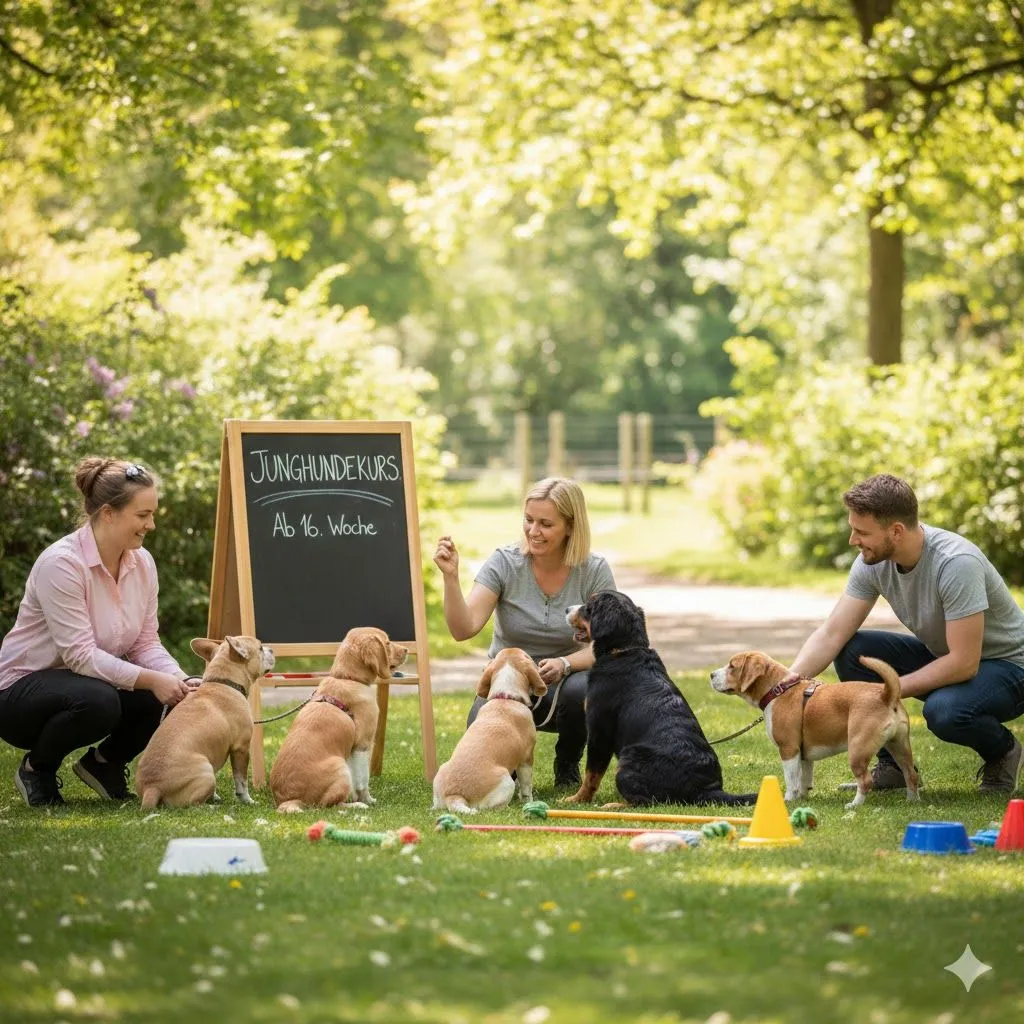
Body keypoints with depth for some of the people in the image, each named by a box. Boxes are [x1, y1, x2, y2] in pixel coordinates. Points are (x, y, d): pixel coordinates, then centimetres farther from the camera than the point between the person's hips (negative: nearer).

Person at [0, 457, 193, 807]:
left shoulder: (142, 562, -3)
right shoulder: (61, 563, -26)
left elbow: (146, 643, -1)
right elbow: (80, 655, -29)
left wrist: (177, 679, -20)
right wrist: (150, 680, -34)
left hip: (93, 679, 7)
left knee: (171, 695, -18)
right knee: (97, 701, -38)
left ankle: (105, 762, 8)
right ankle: (36, 769, -7)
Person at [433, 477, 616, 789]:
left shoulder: (594, 572, -10)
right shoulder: (504, 563, -10)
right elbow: (464, 628, -19)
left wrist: (564, 664, -32)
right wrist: (451, 577, -33)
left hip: (562, 681, 0)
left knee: (579, 691, -37)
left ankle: (567, 767, -2)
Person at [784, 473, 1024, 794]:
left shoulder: (956, 563, -33)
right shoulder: (873, 562, -11)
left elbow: (964, 663, -32)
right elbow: (832, 634, -10)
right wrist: (788, 681, -27)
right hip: (941, 656, 7)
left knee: (943, 710, -37)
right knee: (851, 651, -13)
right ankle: (893, 765, 2)